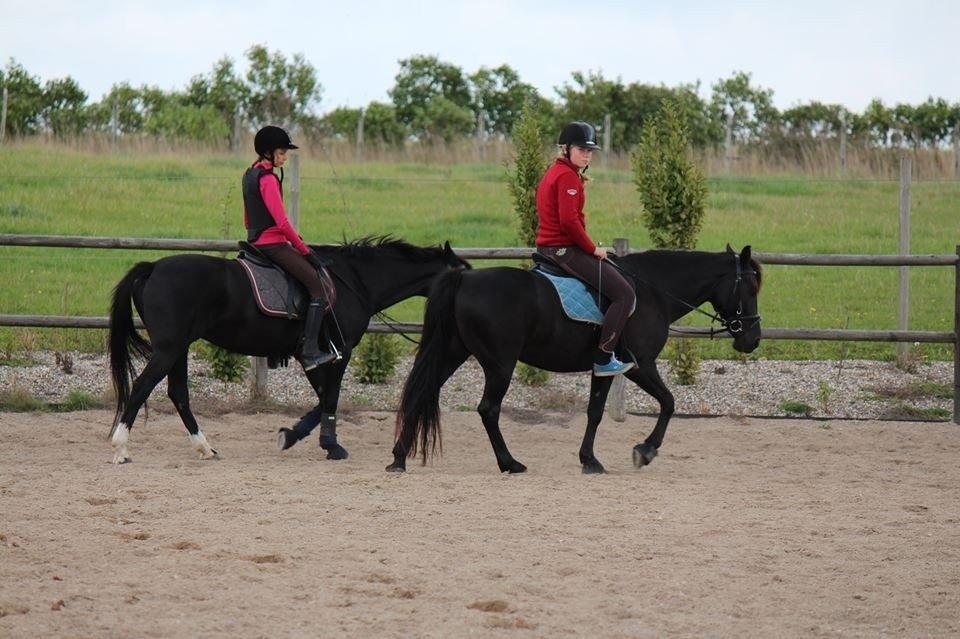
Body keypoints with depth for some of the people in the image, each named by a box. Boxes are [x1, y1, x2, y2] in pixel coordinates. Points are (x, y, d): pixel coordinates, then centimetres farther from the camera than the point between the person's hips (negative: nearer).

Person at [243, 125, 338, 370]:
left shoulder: (250, 174, 16)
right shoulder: (268, 178, -15)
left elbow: (247, 219, 23)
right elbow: (281, 221, -20)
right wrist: (304, 250, -14)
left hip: (256, 240, 11)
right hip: (273, 243, -11)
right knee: (317, 285, -16)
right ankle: (309, 350, -24)